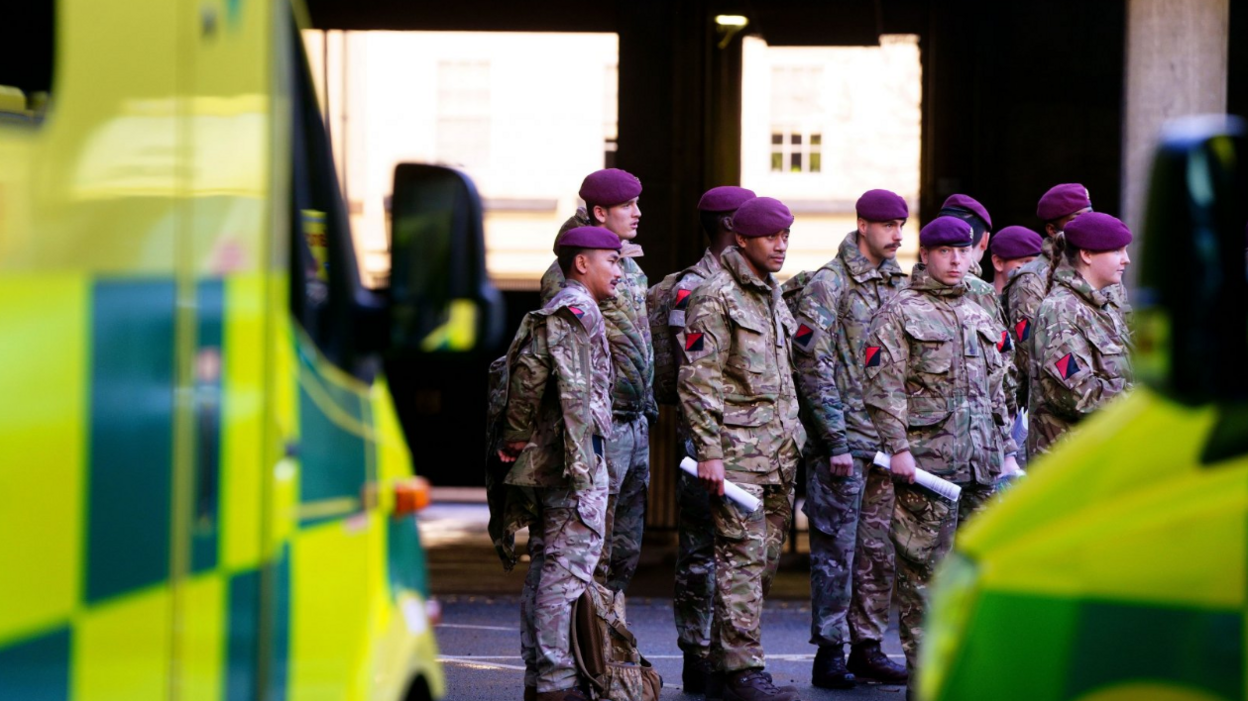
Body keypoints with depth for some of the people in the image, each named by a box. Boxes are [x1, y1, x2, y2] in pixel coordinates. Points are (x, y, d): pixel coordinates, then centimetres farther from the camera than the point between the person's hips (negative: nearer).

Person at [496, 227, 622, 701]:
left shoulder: (548, 314, 19)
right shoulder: (580, 311, -11)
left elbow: (525, 368, 16)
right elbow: (575, 392, -19)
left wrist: (517, 439, 12)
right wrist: (580, 464, -19)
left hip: (541, 461, 10)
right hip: (572, 454, -10)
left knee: (544, 567, 12)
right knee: (568, 569, -9)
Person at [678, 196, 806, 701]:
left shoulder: (772, 295, 17)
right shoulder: (716, 297, -9)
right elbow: (696, 380, -13)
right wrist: (708, 451, -18)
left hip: (779, 451, 8)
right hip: (737, 448, -8)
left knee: (767, 559, 8)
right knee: (743, 557, -9)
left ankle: (726, 657, 16)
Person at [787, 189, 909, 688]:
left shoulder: (897, 284, 14)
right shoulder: (827, 285, -7)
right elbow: (814, 367, -11)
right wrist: (836, 439, -15)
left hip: (888, 439, 7)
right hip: (845, 439, -7)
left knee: (880, 548, 8)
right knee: (837, 547, -3)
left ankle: (868, 646, 16)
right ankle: (829, 652, 2)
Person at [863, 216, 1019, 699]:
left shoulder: (979, 316, 19)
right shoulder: (899, 313, -2)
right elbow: (883, 387, -9)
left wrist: (1006, 450, 18)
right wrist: (898, 447, -16)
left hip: (981, 465, 6)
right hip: (927, 461, -6)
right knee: (924, 568, -4)